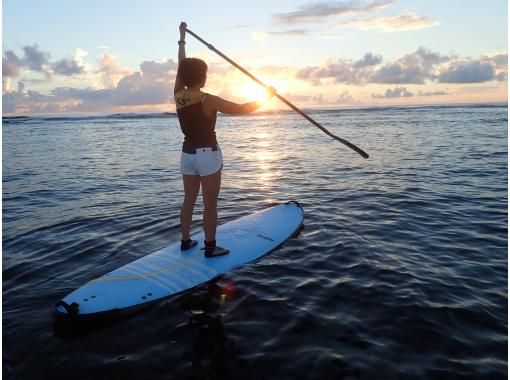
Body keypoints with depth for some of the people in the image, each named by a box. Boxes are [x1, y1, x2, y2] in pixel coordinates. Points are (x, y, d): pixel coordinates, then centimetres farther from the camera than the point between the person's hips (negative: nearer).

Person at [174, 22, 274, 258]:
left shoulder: (178, 96, -1)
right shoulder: (208, 101, -17)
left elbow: (181, 66, 13)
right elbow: (241, 109, -14)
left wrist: (182, 39, 26)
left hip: (187, 154, 7)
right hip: (208, 155, -7)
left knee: (189, 199, 17)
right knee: (210, 204, 2)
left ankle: (185, 241, 26)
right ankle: (210, 247, 10)